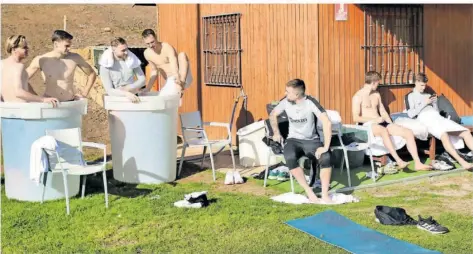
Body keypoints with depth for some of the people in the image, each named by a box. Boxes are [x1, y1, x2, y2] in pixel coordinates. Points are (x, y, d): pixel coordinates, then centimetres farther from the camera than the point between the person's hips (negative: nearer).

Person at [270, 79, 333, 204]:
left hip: (312, 140, -2)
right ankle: (309, 192, -22)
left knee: (326, 157, -33)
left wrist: (326, 147, -31)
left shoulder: (310, 102, -18)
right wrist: (276, 133, 7)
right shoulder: (286, 102, -4)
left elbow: (327, 123, -26)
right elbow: (273, 114, 16)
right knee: (290, 158, -34)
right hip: (294, 140, 2)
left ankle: (325, 194, -21)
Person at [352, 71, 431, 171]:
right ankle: (399, 161, -48)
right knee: (384, 131, -42)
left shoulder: (376, 94, 19)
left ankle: (417, 163, -16)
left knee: (408, 132, -12)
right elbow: (355, 118, -13)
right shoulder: (358, 97, -4)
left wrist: (391, 125, 5)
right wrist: (375, 119, -17)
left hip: (382, 123, 7)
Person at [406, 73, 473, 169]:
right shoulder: (411, 96, 14)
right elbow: (411, 114, -1)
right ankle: (461, 162, -44)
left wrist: (434, 102, 8)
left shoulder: (428, 95, 30)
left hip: (438, 117, 7)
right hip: (425, 118, -7)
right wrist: (424, 103, -2)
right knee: (444, 135, -38)